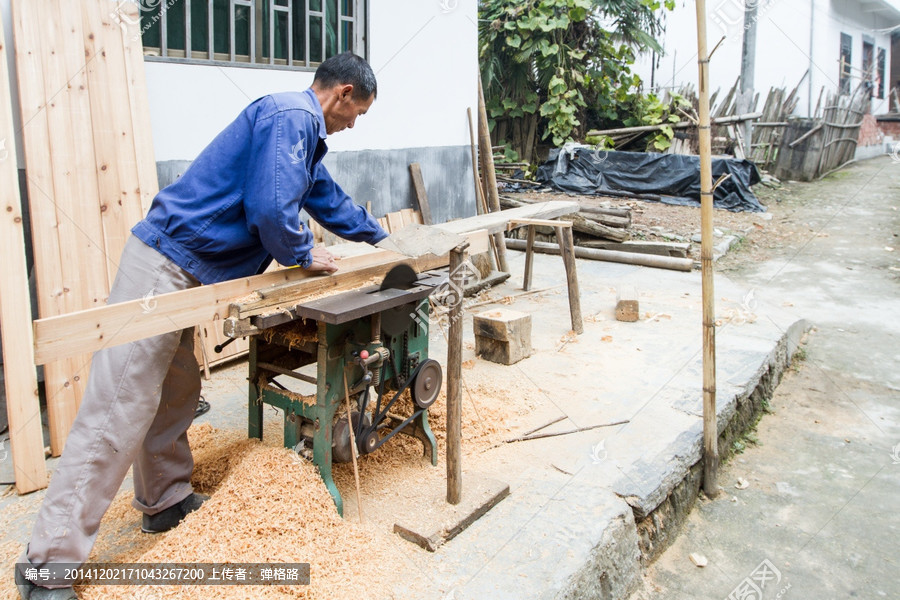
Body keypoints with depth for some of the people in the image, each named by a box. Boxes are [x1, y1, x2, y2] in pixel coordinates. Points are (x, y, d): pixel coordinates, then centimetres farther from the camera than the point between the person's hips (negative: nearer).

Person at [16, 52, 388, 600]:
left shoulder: (303, 128, 20)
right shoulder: (290, 118, -13)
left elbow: (327, 197, 34)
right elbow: (271, 209, -24)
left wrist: (378, 236, 43)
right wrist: (303, 256, -5)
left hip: (189, 274, 11)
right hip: (165, 267, -11)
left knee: (176, 395, 17)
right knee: (118, 413, -9)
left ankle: (167, 501, 32)